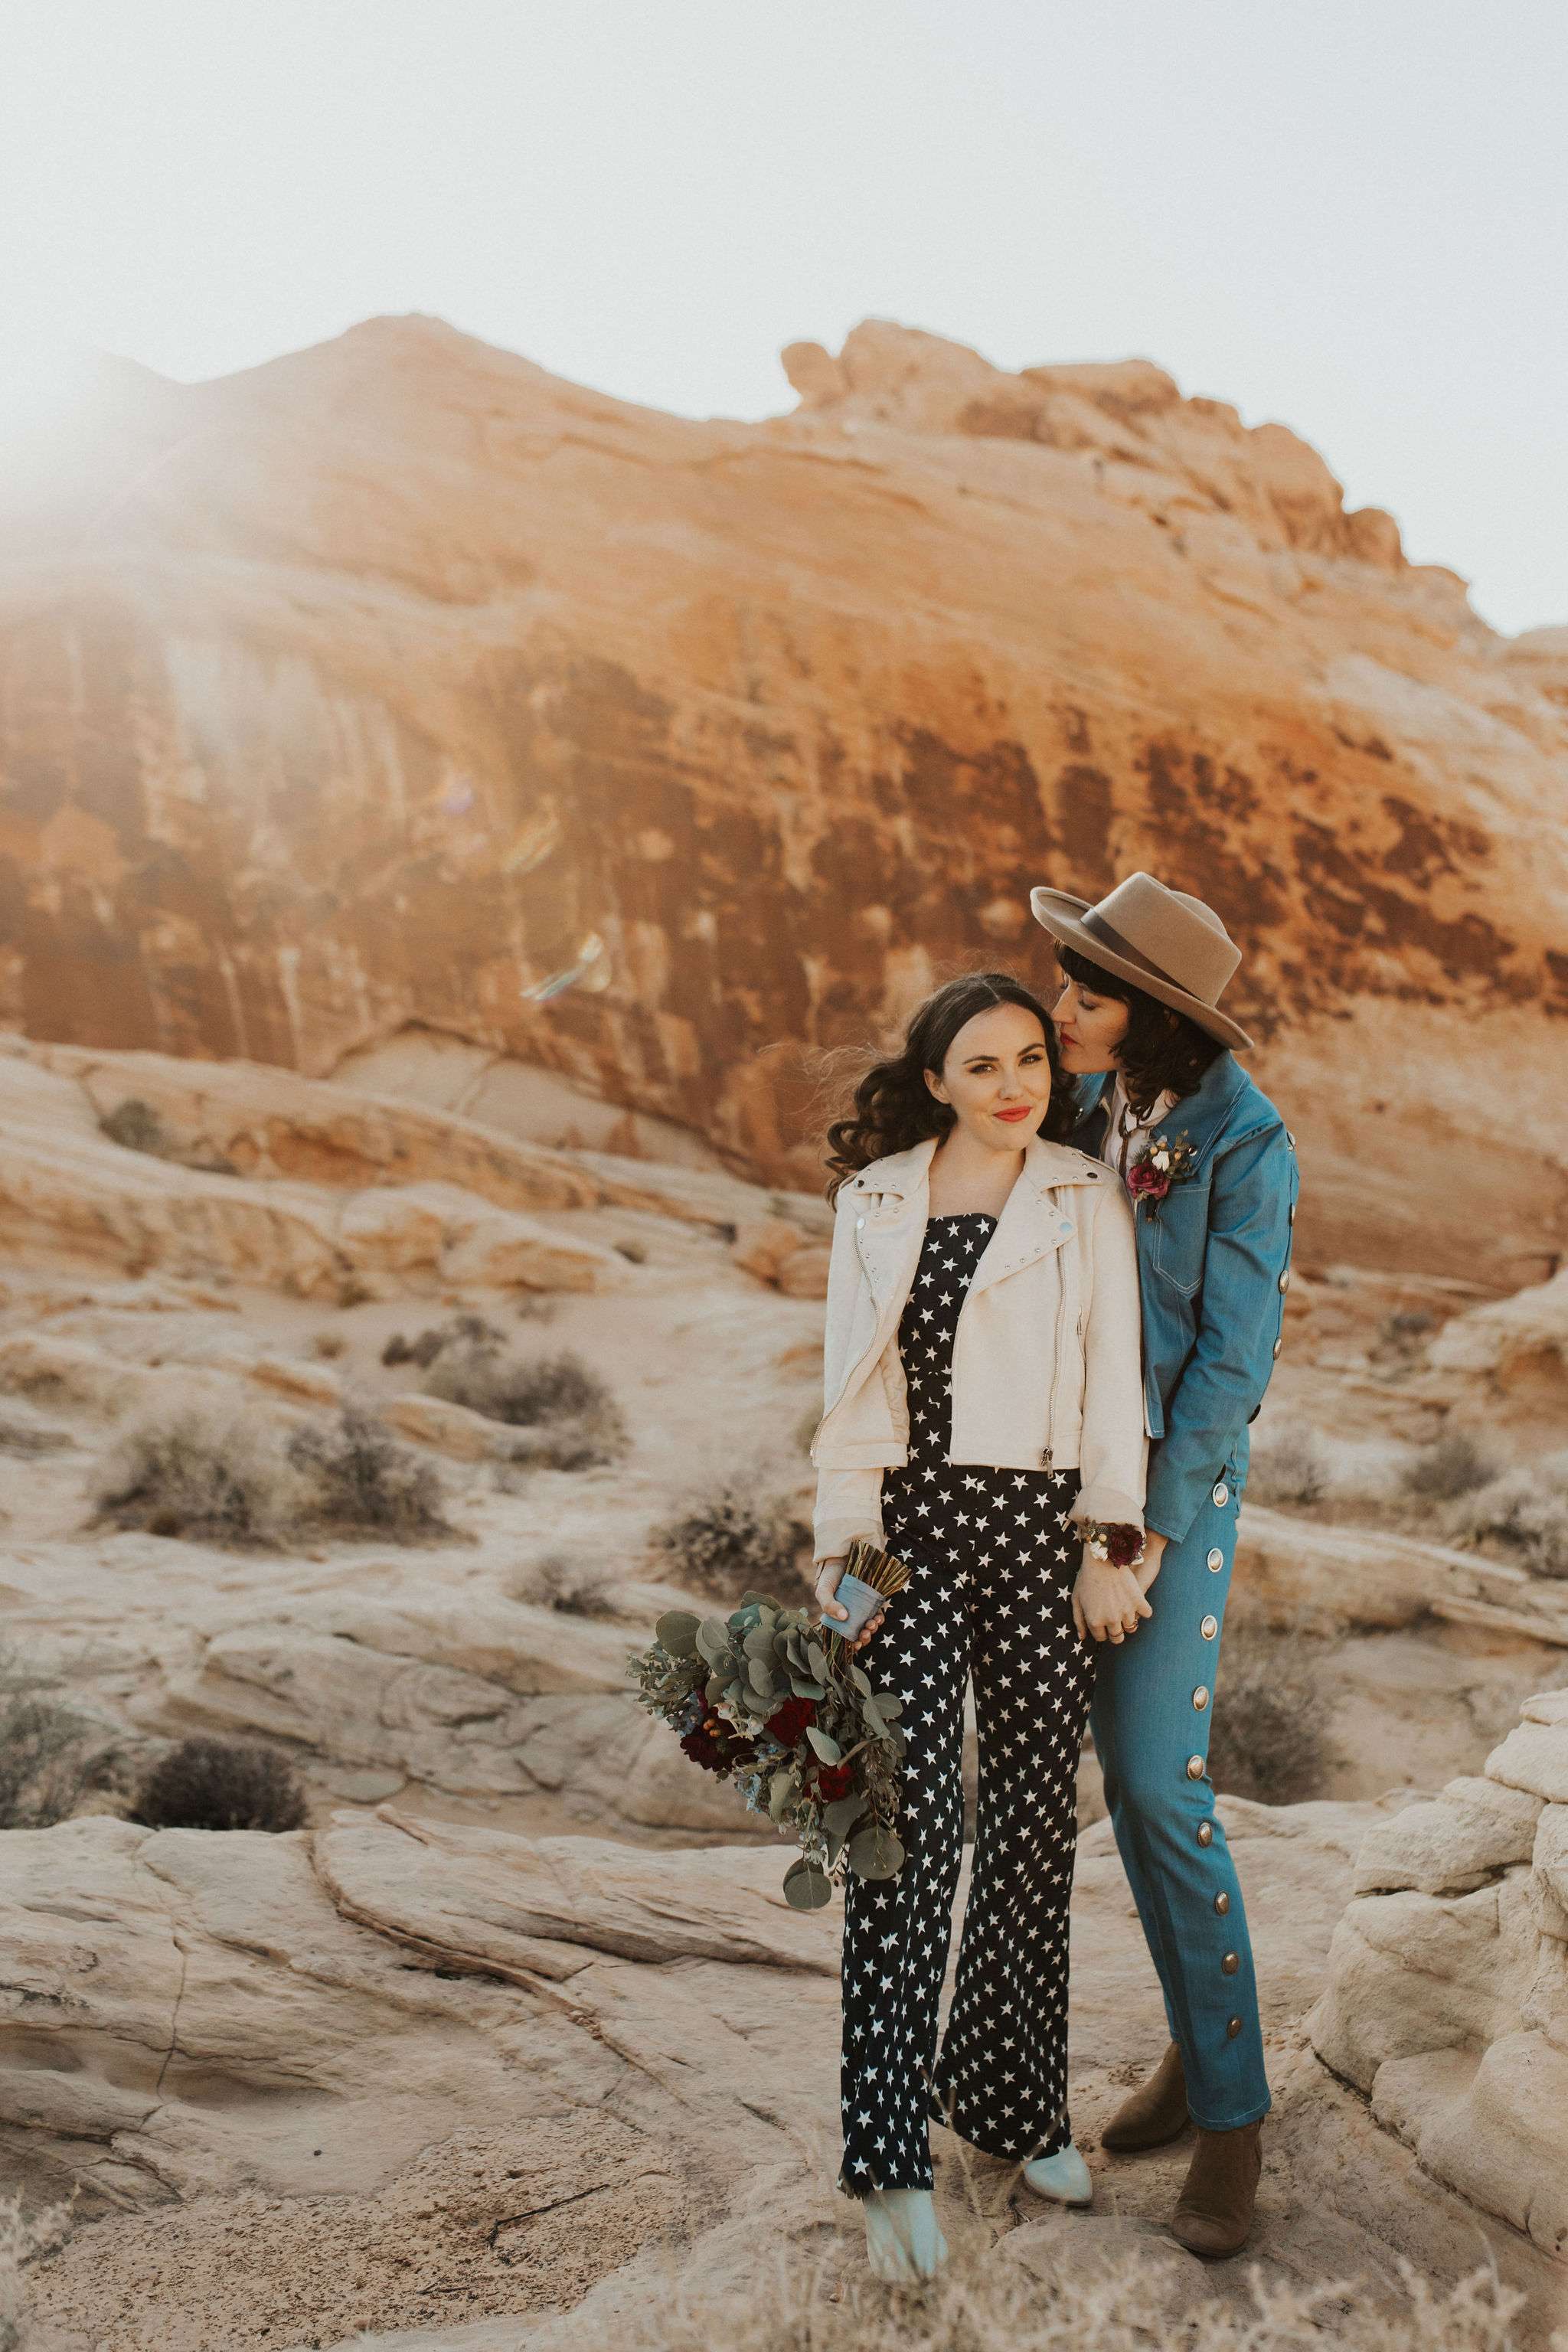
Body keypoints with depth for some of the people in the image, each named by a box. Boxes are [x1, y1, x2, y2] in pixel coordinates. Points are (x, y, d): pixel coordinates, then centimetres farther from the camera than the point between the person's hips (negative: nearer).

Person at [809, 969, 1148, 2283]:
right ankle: (892, 2155, 0)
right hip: (910, 1524, 0)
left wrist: (1116, 1540, -3)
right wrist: (838, 1547, 2)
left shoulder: (1089, 1202, 5)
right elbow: (852, 1386, 8)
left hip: (1041, 1531, 0)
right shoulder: (876, 1202, 7)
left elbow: (1113, 1376, 2)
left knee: (1037, 1822, 7)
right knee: (911, 1819, -8)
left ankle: (1012, 2102, 27)